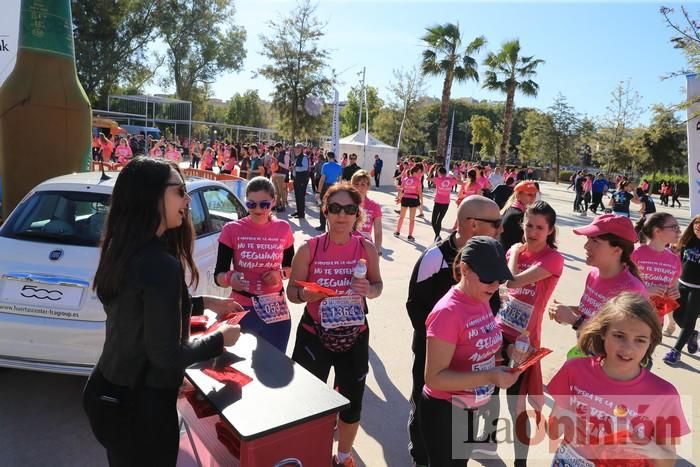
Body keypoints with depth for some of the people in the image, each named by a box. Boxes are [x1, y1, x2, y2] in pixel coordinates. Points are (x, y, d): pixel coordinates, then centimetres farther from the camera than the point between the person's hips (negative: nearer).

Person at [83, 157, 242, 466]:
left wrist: (204, 303, 14)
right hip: (138, 405, -8)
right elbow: (167, 356, -25)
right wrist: (220, 339, -9)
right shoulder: (161, 265, -28)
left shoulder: (122, 250, -1)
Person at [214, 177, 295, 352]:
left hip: (276, 311, 2)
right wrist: (230, 278, -28)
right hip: (242, 311, -2)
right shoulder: (232, 230, -9)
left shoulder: (283, 229, -2)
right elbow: (218, 275, -7)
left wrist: (281, 273, -10)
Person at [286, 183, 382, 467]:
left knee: (352, 401, 16)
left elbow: (377, 285, 6)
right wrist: (306, 294, -25)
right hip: (314, 335, -1)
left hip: (355, 337, 2)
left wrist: (369, 290, -17)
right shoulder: (309, 249, -11)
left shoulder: (367, 248, -6)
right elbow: (292, 291, -2)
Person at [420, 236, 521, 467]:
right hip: (444, 412, -8)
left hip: (472, 410, 8)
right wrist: (490, 377, -32)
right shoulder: (447, 312, -28)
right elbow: (434, 377, -27)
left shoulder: (482, 301, -3)